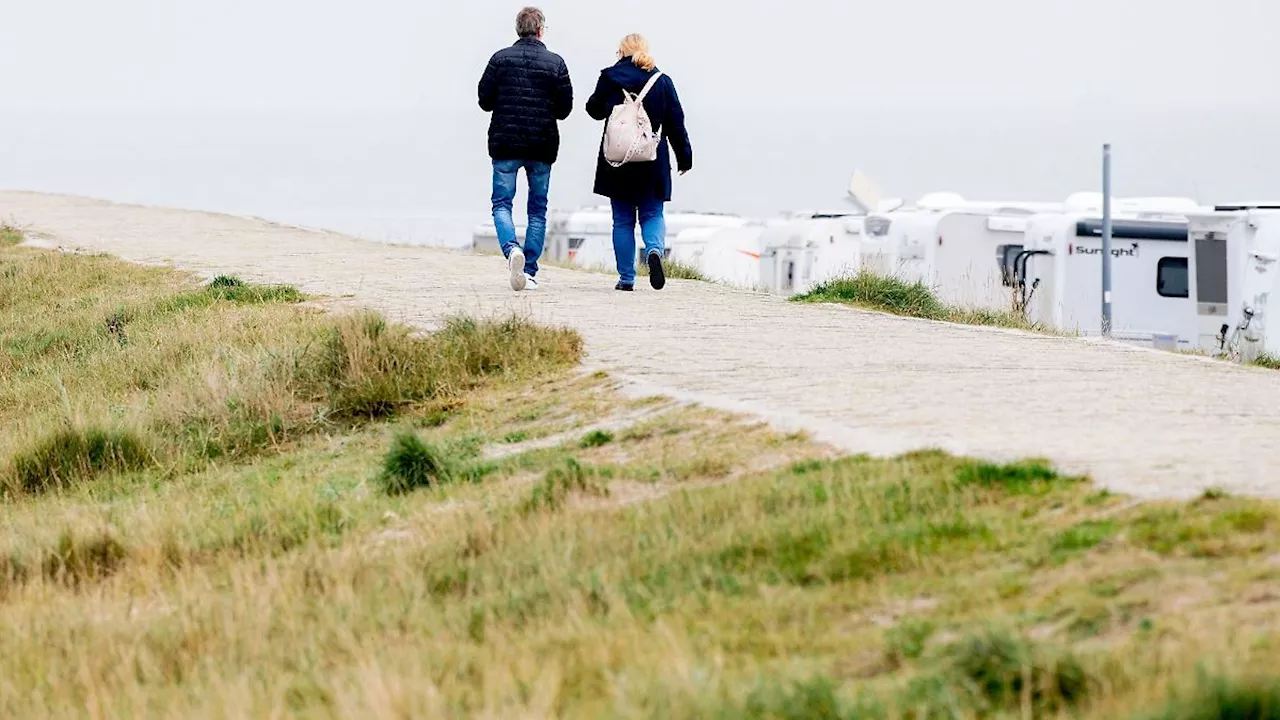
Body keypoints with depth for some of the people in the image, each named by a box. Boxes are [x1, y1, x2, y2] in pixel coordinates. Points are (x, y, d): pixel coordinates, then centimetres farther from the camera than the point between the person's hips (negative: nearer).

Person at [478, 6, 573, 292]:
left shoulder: (500, 59, -2)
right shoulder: (555, 63, -3)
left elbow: (485, 101, 0)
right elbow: (565, 109, -1)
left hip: (505, 144, -1)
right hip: (542, 147, 1)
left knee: (502, 204, 5)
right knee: (538, 210, 10)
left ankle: (511, 249, -24)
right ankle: (530, 271, 7)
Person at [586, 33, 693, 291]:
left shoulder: (610, 77, -3)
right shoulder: (662, 81, 0)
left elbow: (595, 110, 9)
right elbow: (675, 123, 3)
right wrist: (684, 157, 11)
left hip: (617, 162, 0)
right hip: (653, 163, 0)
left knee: (623, 219, 8)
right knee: (652, 214, 10)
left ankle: (626, 277, 6)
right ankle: (655, 250, -21)